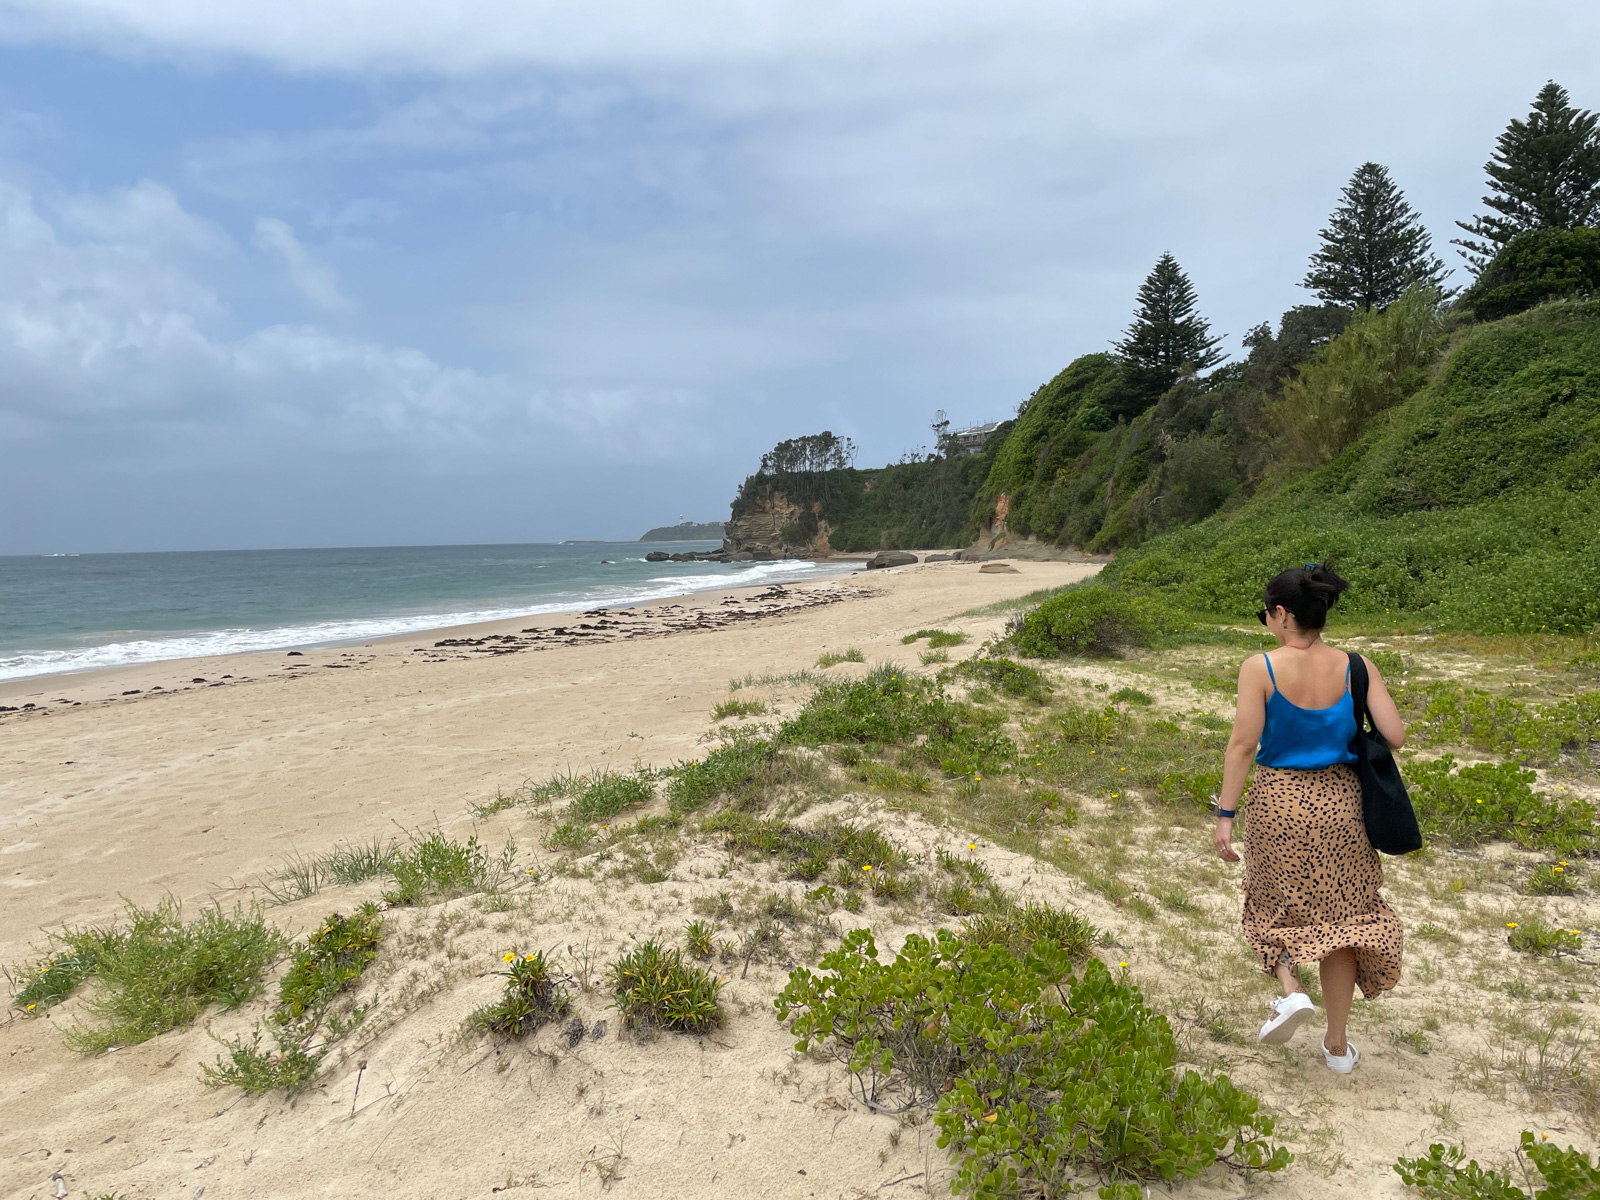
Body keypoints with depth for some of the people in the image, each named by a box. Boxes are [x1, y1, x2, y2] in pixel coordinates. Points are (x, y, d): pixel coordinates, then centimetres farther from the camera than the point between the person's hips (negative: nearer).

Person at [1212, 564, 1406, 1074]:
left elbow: (1243, 744, -16)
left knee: (1275, 902, 25)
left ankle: (1291, 990, 2)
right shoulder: (1356, 668, -7)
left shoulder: (1261, 668, -15)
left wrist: (1225, 813, -10)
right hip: (1339, 802, 3)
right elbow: (1395, 736, -8)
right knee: (1339, 913, 17)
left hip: (1277, 802, -2)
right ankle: (1337, 1045, 25)